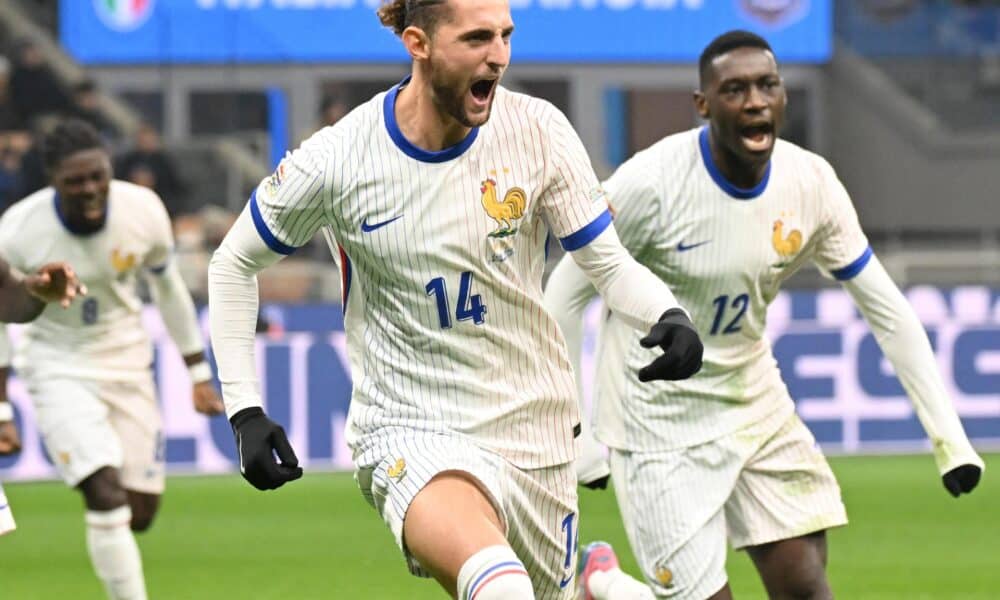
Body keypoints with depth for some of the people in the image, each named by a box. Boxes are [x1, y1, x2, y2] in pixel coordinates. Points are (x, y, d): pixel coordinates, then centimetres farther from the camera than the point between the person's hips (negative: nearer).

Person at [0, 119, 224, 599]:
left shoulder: (143, 211, -14)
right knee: (106, 495, -21)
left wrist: (199, 374, 9)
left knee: (141, 511, 5)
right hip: (58, 366, -4)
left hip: (126, 359, 4)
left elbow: (168, 289, 4)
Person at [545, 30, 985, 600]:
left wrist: (948, 432, -1)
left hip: (757, 406, 5)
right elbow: (565, 296, -11)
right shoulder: (650, 183, -21)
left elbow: (887, 309, 2)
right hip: (662, 423, -5)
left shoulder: (811, 184, -7)